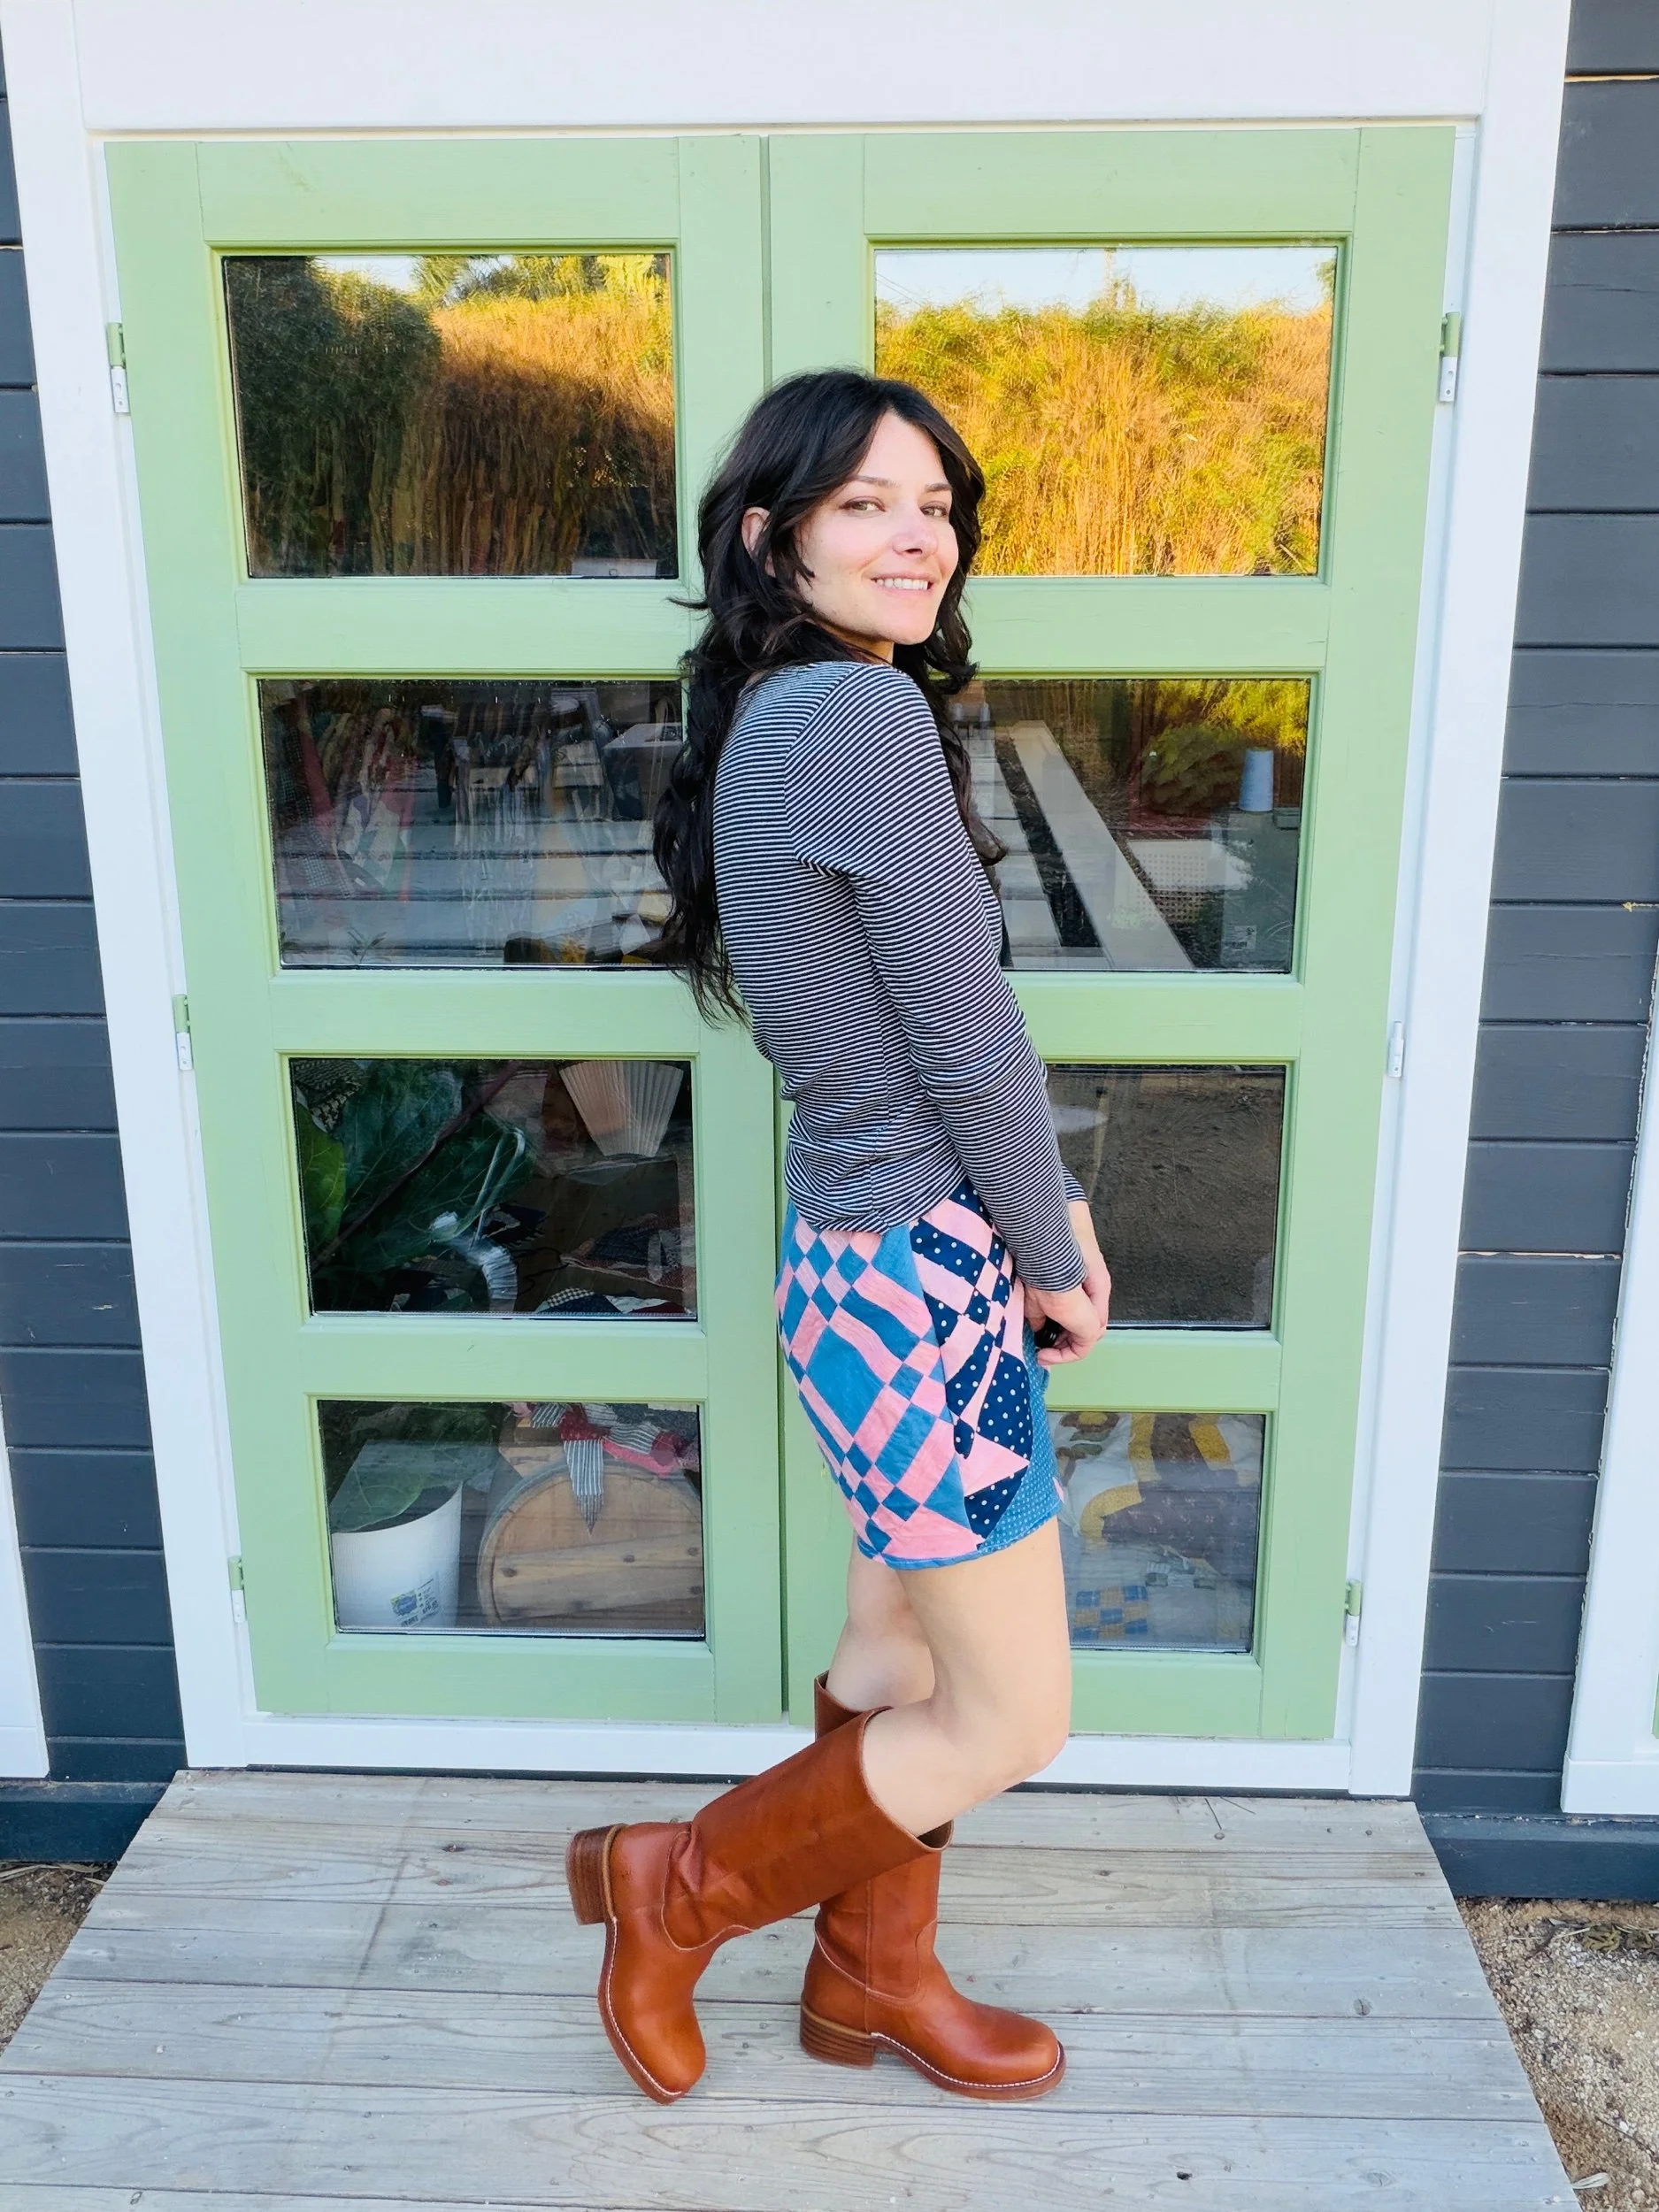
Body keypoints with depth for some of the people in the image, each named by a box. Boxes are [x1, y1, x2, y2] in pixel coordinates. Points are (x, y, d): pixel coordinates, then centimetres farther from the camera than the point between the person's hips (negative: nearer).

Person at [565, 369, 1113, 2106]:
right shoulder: (863, 718, -22)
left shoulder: (778, 718, 8)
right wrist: (1055, 1254, -5)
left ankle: (874, 1976, 42)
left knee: (898, 1657, 23)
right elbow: (968, 1042, -20)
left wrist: (1037, 1217, 8)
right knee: (1012, 1721, 7)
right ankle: (673, 1891, 23)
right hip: (924, 1280, -10)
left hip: (868, 1252, 10)